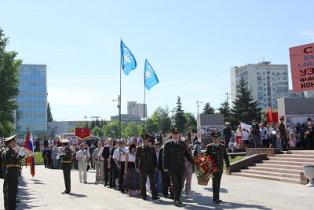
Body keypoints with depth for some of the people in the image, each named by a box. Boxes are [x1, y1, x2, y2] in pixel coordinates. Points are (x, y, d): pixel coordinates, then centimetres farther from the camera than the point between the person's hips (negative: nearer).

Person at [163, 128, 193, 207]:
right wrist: (165, 167, -8)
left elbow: (187, 154, 15)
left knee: (180, 184, 7)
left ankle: (178, 199, 19)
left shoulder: (183, 144, 10)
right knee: (174, 184, -1)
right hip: (172, 168, -4)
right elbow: (165, 156, -2)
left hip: (181, 167, 4)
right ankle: (176, 200, 5)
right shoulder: (168, 144, -1)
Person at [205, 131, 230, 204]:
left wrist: (228, 165, 9)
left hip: (220, 167, 4)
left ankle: (216, 198, 18)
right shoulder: (209, 146, 0)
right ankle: (216, 198, -6)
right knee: (215, 182, -9)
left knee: (218, 183, 9)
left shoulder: (222, 146, 10)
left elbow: (226, 156, 14)